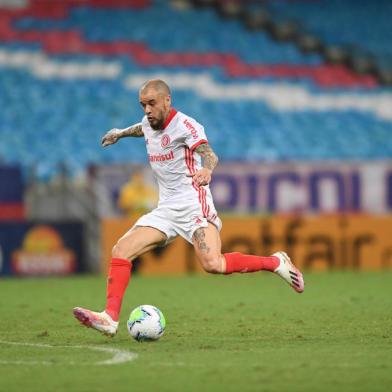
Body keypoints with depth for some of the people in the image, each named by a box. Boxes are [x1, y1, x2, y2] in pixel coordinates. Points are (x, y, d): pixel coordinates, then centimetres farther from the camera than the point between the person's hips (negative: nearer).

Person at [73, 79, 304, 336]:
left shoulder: (184, 125, -12)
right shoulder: (149, 123, 13)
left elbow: (209, 153, -29)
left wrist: (207, 170, -50)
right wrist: (121, 133, 49)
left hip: (193, 205, -8)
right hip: (166, 209, 8)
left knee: (213, 264, -28)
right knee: (120, 251, -8)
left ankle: (276, 262, -9)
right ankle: (111, 319, -10)